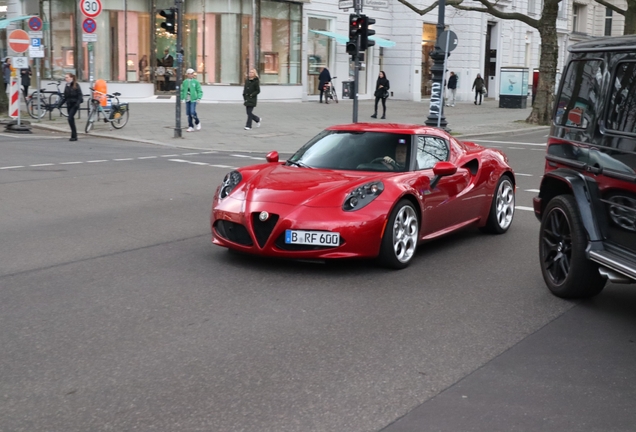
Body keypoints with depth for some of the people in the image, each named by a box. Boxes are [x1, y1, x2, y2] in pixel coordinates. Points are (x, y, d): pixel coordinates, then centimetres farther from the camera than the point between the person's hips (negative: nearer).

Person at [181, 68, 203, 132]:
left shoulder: (196, 82, -2)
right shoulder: (184, 82, 7)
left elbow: (200, 91, 0)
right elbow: (182, 91, 13)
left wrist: (199, 98, -12)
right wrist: (181, 98, 6)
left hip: (193, 100, -3)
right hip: (187, 100, 3)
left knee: (193, 112, -14)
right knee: (188, 113, 3)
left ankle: (197, 122, 13)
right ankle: (191, 127, 12)